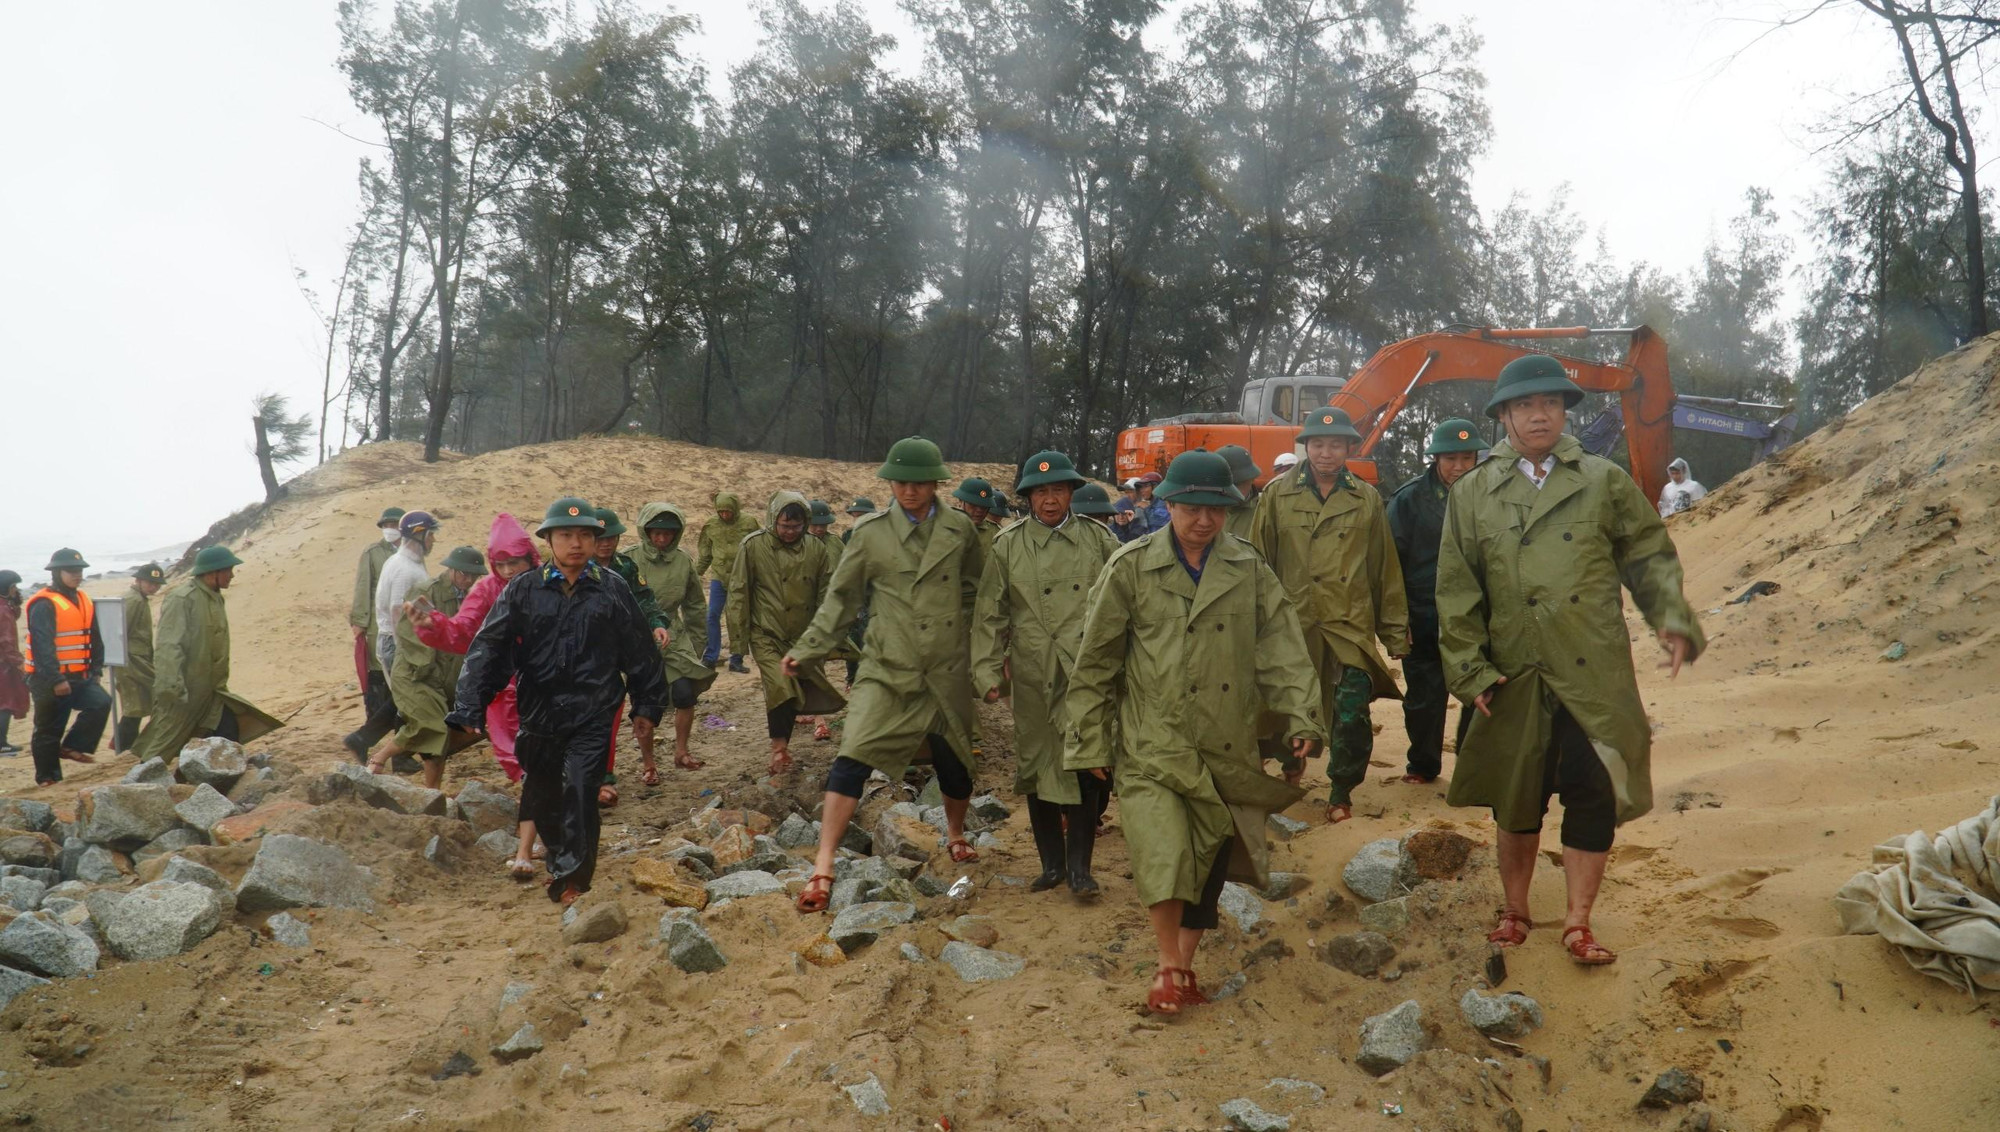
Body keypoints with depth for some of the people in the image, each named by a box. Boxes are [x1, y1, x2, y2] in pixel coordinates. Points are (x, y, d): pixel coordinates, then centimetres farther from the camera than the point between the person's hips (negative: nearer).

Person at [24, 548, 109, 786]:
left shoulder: (84, 601, 11)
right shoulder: (44, 605, -15)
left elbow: (94, 639, 17)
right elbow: (42, 645, -22)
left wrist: (95, 669, 11)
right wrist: (56, 680, -24)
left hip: (80, 677, 7)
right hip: (49, 681, -7)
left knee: (101, 702, -14)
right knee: (49, 730, 2)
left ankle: (72, 747, -1)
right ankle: (48, 777, 14)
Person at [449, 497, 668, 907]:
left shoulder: (613, 589, 0)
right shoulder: (523, 591, 0)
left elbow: (640, 652, 8)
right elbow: (488, 649, -3)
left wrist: (646, 707, 10)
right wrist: (470, 710, -12)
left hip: (592, 716, -2)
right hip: (538, 715, 2)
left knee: (580, 793, -13)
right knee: (541, 797, 15)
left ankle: (572, 878, 0)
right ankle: (558, 856, 41)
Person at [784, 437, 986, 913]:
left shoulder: (960, 530, 3)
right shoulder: (871, 532, 0)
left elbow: (977, 596, 12)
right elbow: (842, 598, 5)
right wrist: (807, 650, -1)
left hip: (948, 669, 2)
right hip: (887, 668, -2)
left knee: (954, 761, 14)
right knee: (852, 758, -15)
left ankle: (956, 834, 44)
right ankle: (823, 868, -12)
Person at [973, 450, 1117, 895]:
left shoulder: (1097, 540, 6)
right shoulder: (1008, 546, 4)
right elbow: (989, 614, 3)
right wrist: (987, 671, -4)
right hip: (1033, 675, 1)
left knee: (1085, 768, -5)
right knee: (1037, 766, 8)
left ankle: (1079, 866, 8)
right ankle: (1052, 864, 23)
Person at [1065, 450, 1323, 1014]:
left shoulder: (1250, 570, 5)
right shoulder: (1131, 567, -2)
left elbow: (1282, 649, 2)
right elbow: (1096, 660, 2)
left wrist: (1301, 717, -11)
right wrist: (1091, 741, 2)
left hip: (1228, 747, 3)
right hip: (1153, 744, -3)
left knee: (1211, 861, 8)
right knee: (1164, 855, -15)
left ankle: (1186, 964, 28)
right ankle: (1168, 966, 5)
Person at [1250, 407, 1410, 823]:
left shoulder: (1367, 500, 7)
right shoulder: (1277, 496, 4)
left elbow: (1386, 569, 8)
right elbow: (1259, 563, 5)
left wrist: (1395, 631, 6)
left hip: (1351, 627, 0)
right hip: (1293, 624, 0)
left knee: (1352, 716, -4)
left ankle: (1342, 791, 15)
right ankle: (1290, 765, 35)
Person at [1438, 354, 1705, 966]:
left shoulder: (1605, 481, 8)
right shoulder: (1472, 493, 6)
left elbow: (1650, 557, 11)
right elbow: (1456, 589, 4)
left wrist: (1672, 619, -5)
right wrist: (1469, 669, -2)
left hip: (1596, 677, 0)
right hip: (1515, 679, 0)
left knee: (1594, 797, -2)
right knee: (1517, 800, 11)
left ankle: (1578, 921, 12)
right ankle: (1515, 911, 29)